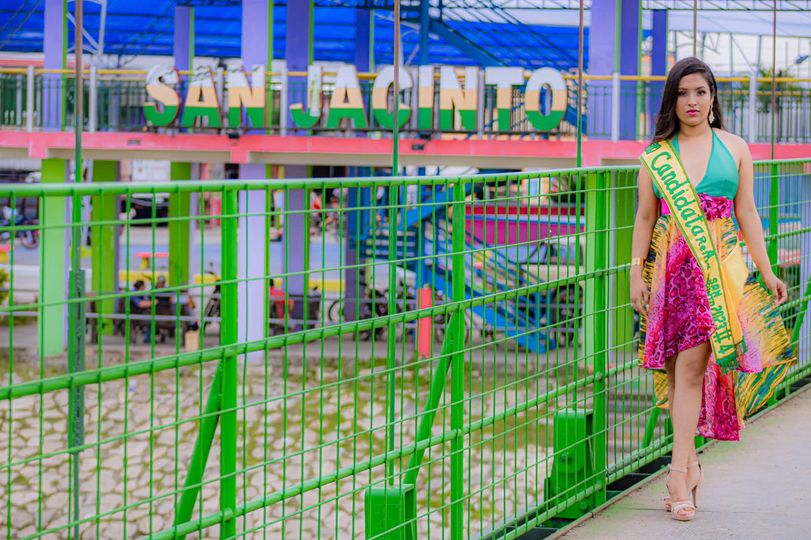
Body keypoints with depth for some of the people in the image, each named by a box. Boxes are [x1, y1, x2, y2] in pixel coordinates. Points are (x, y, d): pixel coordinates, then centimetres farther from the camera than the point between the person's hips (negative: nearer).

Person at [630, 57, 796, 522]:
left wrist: (766, 272, 7)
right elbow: (645, 218, 8)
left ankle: (679, 474, -9)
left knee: (691, 367, -10)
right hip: (670, 269, 2)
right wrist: (637, 274, 2)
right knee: (673, 370, 3)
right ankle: (691, 463, 17)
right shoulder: (656, 155, 7)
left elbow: (747, 213, 9)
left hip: (718, 269, -1)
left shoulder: (734, 148, 7)